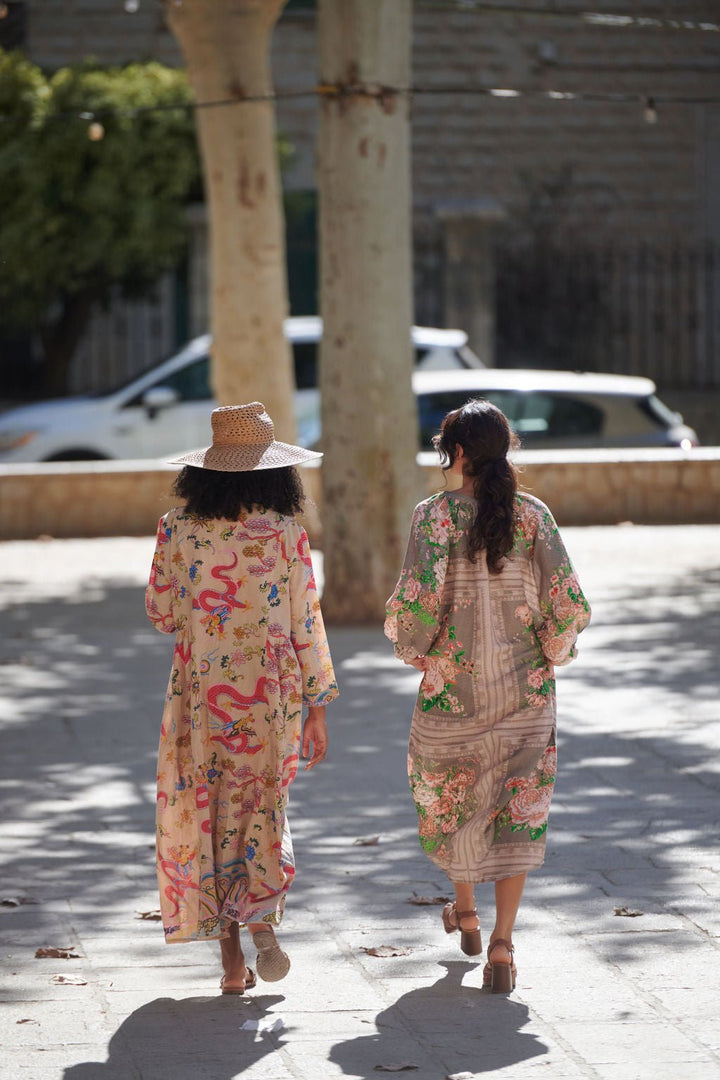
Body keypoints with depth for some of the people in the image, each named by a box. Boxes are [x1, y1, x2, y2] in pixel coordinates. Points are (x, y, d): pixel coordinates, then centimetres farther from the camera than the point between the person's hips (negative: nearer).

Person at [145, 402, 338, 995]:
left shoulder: (179, 529, -5)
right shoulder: (285, 532, -7)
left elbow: (162, 612, 1)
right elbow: (305, 621, -5)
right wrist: (317, 706, 1)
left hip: (200, 690, 0)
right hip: (271, 692, 0)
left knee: (209, 814, 9)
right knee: (262, 809, 18)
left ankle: (232, 960, 7)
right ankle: (262, 919, -3)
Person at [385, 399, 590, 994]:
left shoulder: (436, 514, -11)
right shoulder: (533, 515, -4)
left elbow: (417, 599, -19)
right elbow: (569, 603, -9)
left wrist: (412, 644, 1)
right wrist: (550, 651, 9)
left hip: (453, 681, -1)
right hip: (526, 686, 1)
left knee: (447, 792, 23)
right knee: (520, 807, 6)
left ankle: (465, 911, 40)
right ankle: (502, 942, -4)